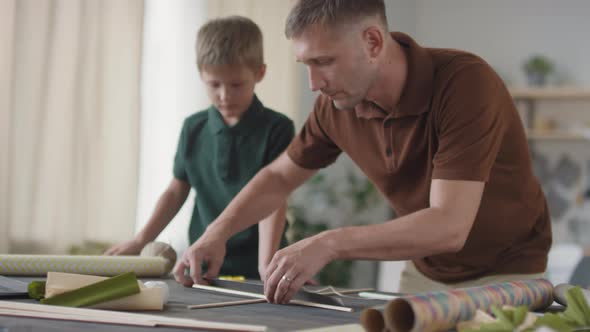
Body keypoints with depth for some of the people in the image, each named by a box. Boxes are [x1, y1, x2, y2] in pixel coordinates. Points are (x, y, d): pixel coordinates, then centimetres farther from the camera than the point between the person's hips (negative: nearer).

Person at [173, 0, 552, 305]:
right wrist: (217, 234, -8)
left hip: (503, 277, -5)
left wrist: (329, 244, -43)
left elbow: (449, 226, -37)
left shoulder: (466, 82, -30)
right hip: (424, 272, 5)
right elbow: (279, 176, 6)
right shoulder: (338, 102, -11)